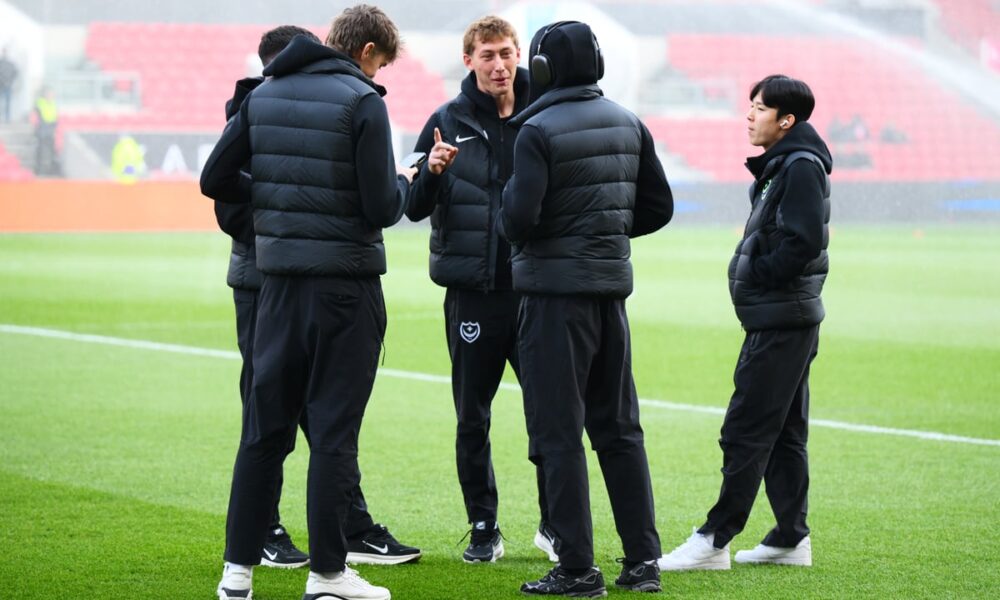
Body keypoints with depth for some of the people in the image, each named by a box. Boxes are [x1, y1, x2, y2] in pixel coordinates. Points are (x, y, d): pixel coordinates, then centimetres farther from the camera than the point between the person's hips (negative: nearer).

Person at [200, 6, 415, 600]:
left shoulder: (263, 97, 7)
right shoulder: (361, 101, -11)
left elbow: (215, 180, 7)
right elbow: (382, 208, -15)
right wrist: (403, 183, 6)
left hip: (279, 279, 5)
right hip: (345, 283, -5)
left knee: (265, 426, 11)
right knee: (334, 431, 2)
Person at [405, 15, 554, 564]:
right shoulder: (448, 123, 1)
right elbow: (414, 209, 0)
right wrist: (432, 173, -19)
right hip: (473, 292, 0)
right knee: (473, 418, 5)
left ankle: (555, 523, 17)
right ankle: (483, 529, 17)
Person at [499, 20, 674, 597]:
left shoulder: (539, 131, -13)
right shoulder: (628, 125, 7)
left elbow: (519, 220, -19)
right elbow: (658, 207, 11)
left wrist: (510, 197, 2)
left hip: (556, 290, -6)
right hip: (613, 287, 6)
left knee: (559, 432, -1)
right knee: (620, 428, 14)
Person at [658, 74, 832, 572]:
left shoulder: (801, 167, -14)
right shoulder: (778, 166, 17)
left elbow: (805, 241, -23)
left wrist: (753, 276, -14)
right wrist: (751, 275, 6)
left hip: (781, 321, -10)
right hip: (782, 320, 10)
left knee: (746, 430, -9)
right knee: (783, 433, 13)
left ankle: (715, 539, -8)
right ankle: (791, 538, 17)